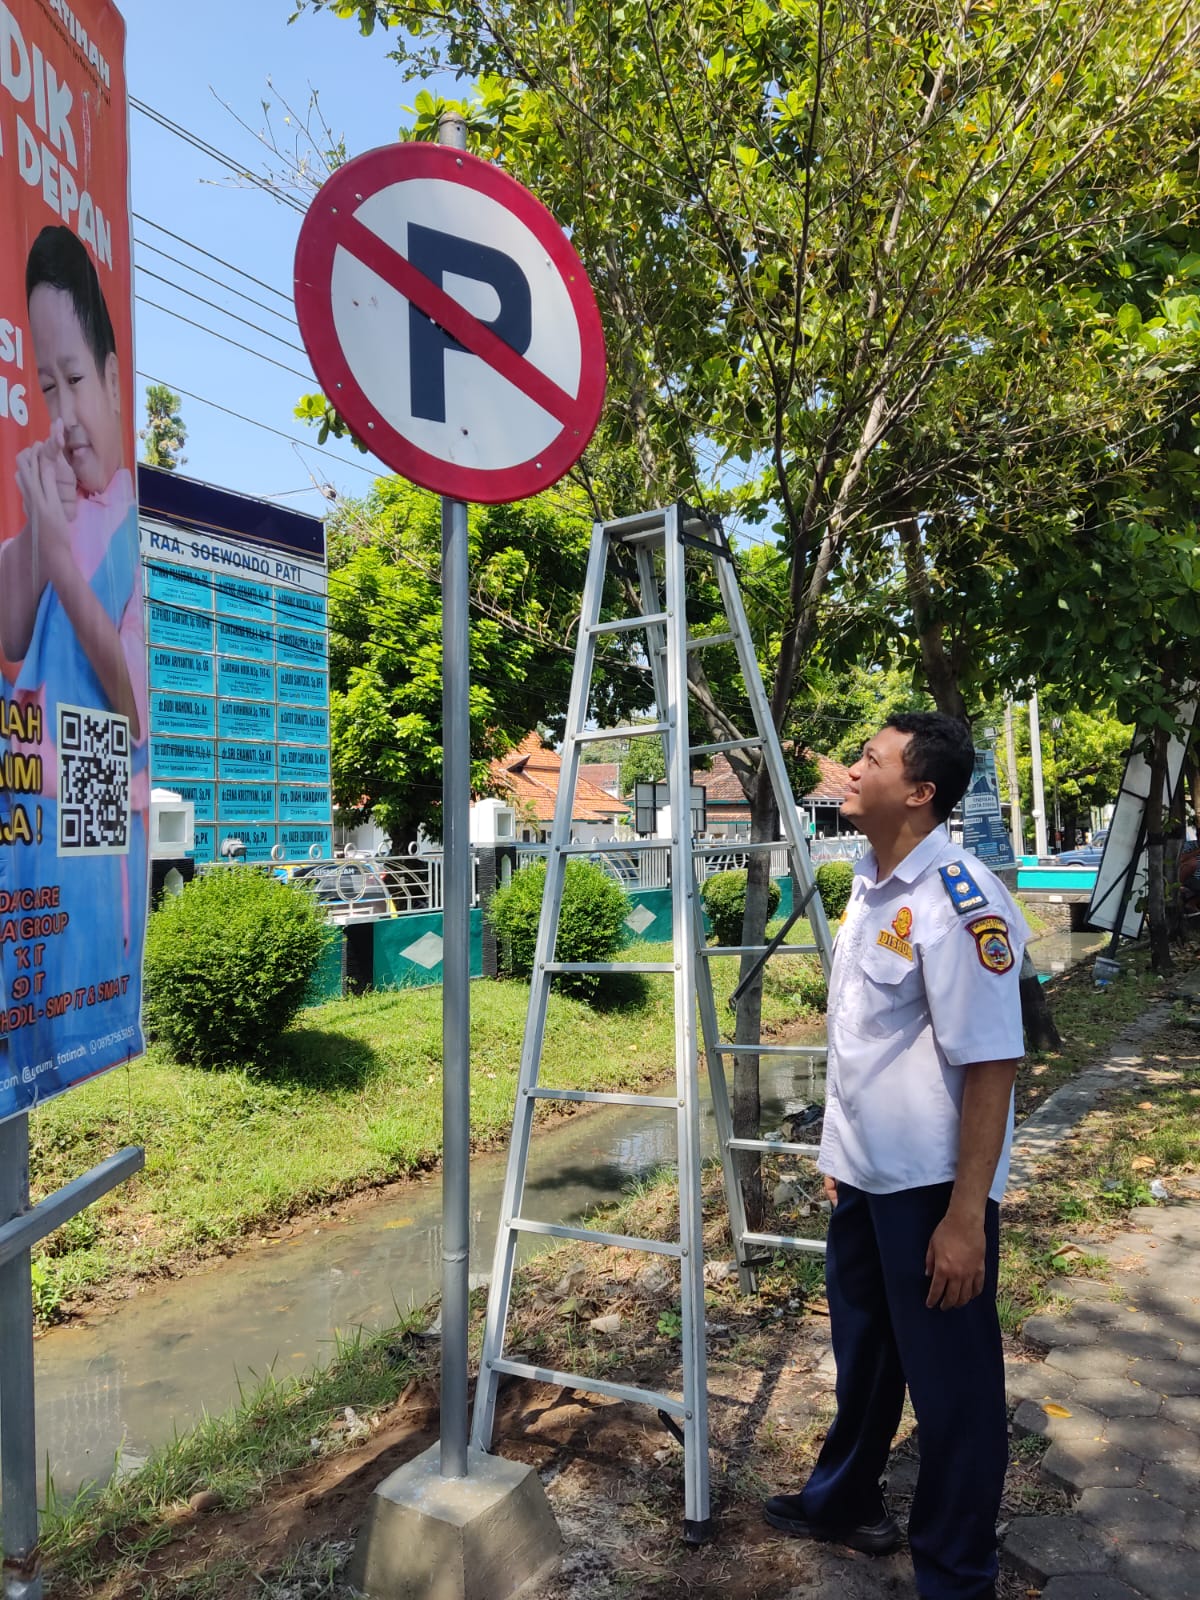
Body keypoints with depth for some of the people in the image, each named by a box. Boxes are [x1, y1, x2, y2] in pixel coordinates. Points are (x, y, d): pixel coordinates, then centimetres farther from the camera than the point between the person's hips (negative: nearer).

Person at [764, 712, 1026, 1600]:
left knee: (950, 1381, 9)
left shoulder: (961, 902, -21)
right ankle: (842, 1501, 47)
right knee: (860, 1350, 25)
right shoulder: (868, 885, 5)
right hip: (863, 1175, 8)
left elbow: (991, 1065, -23)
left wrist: (966, 1216, -22)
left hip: (932, 1187, -8)